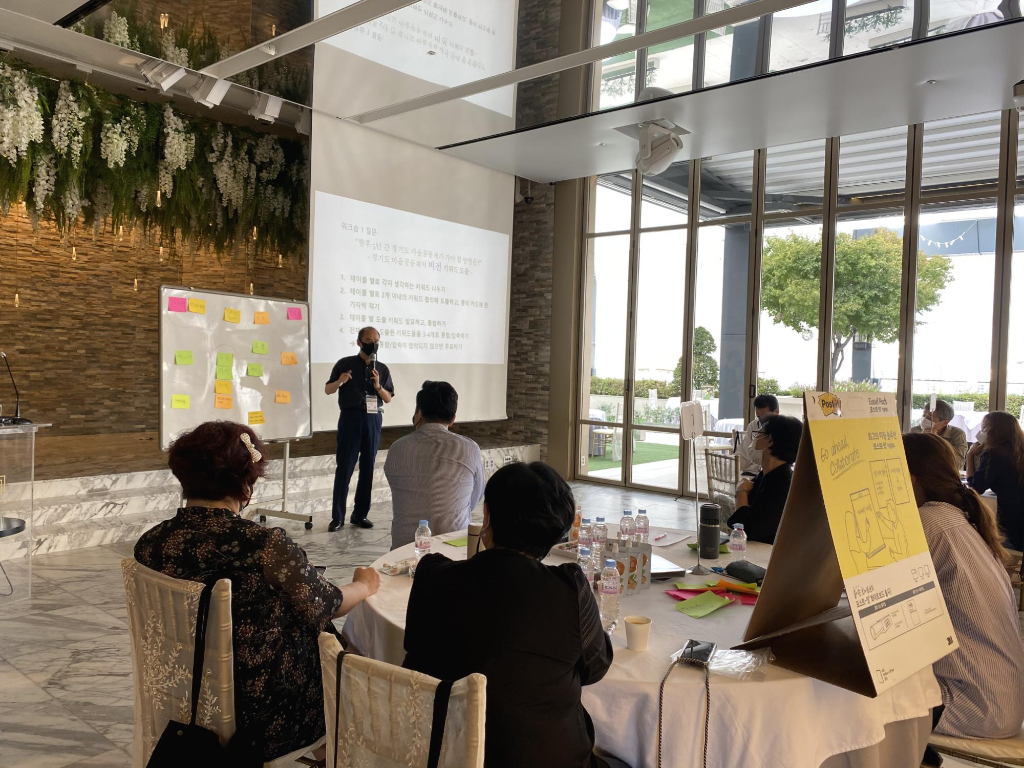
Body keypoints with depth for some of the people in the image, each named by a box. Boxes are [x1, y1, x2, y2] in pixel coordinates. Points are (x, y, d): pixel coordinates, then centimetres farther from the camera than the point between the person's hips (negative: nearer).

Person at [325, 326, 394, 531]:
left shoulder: (382, 369, 10)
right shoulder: (345, 363, 2)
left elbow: (388, 399, 10)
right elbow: (327, 390, 5)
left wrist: (378, 386, -9)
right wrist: (339, 382, -16)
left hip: (373, 420, 3)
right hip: (351, 418, -3)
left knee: (368, 468, 4)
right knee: (344, 467, -4)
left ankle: (360, 514, 12)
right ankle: (337, 516, 0)